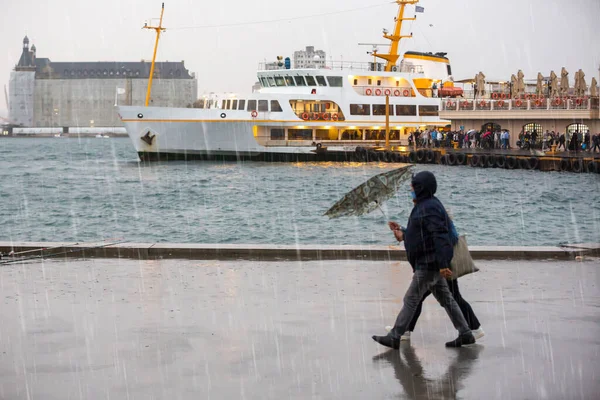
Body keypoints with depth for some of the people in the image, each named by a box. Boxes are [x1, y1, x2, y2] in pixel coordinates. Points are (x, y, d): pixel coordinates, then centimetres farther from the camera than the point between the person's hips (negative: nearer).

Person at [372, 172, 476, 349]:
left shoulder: (429, 208, -18)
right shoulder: (426, 206, 15)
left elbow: (439, 236, -26)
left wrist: (443, 264, -30)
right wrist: (404, 235, 19)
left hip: (429, 264, -11)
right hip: (429, 263, 11)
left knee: (411, 300, -5)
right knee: (445, 299, 12)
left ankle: (394, 337, 0)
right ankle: (465, 334, 13)